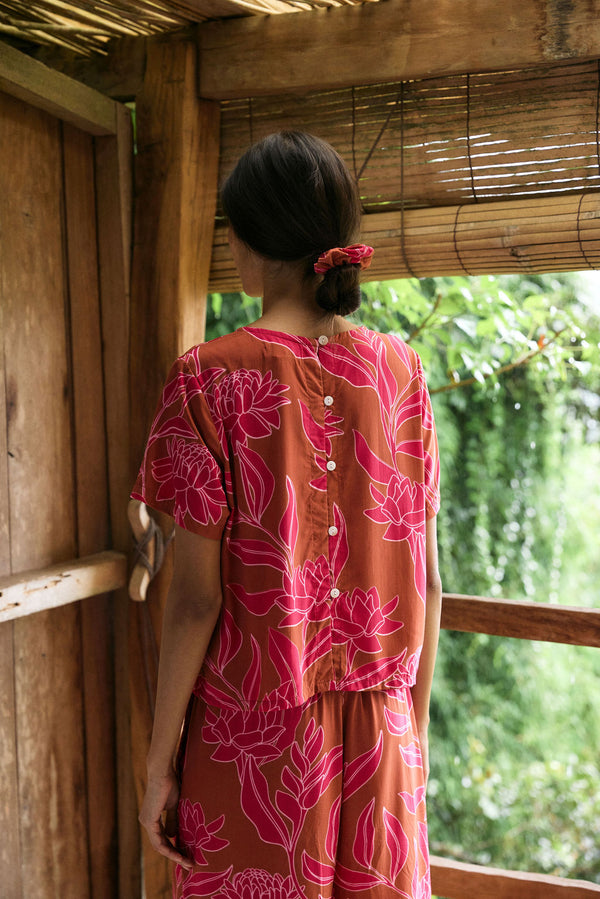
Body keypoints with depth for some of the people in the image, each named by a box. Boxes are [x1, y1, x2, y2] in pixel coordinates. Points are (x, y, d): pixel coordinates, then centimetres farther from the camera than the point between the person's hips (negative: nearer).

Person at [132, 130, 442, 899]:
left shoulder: (210, 379, -12)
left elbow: (197, 597, -13)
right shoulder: (399, 369, -1)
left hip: (254, 739, -3)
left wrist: (159, 760, -3)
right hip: (380, 735, 4)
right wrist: (416, 724, 13)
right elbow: (426, 580, 2)